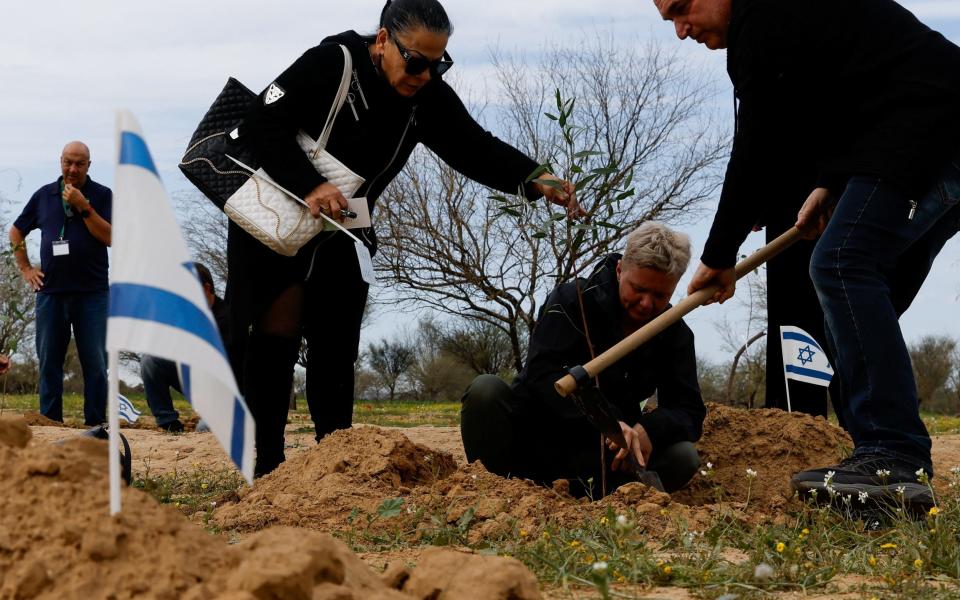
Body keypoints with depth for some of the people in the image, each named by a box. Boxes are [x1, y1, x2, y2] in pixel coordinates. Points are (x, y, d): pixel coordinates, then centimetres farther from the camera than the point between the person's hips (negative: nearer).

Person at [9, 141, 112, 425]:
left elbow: (110, 237, -9)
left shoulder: (102, 195, 3)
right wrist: (25, 268, 12)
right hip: (51, 292, 3)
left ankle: (95, 423, 1)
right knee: (49, 361, 4)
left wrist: (83, 206, -14)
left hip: (91, 292, -3)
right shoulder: (44, 195, 11)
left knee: (95, 362, -3)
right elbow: (16, 232, 21)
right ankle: (49, 423, 9)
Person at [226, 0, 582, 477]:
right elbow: (262, 124, -26)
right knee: (276, 335, -8)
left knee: (336, 348, 4)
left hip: (340, 232, 5)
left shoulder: (429, 97, -8)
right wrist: (309, 187, -38)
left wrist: (537, 181, -30)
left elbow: (477, 148, -13)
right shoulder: (330, 64, -24)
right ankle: (265, 470, -4)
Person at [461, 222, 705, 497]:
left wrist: (650, 429, -31)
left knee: (683, 458, -22)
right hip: (533, 432, -2)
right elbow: (542, 373, -27)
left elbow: (689, 413, -7)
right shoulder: (572, 300, -13)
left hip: (601, 451, 3)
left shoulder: (675, 335, -2)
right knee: (486, 390, -32)